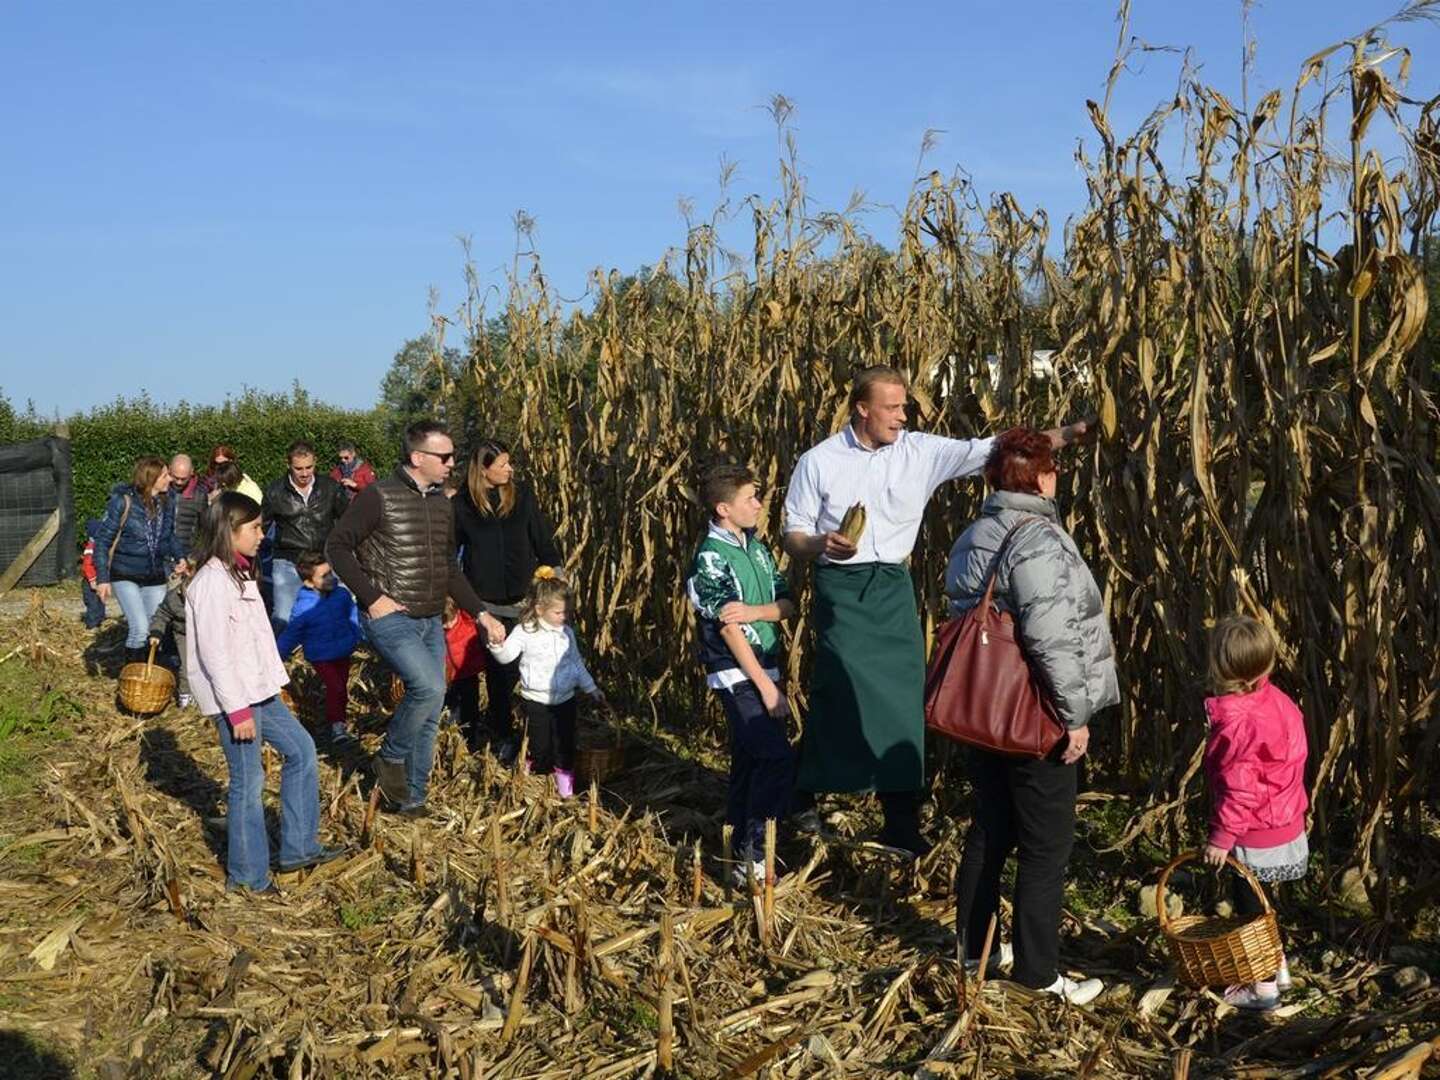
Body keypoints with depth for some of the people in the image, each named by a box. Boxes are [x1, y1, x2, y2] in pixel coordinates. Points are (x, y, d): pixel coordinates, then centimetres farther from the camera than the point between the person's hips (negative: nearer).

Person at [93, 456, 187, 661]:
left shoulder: (165, 502, 1)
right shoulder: (123, 501, -14)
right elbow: (102, 540, -9)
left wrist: (180, 557, -2)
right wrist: (102, 578, -13)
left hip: (155, 578, 5)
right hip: (126, 576, -5)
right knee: (140, 628, -16)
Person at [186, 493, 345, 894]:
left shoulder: (238, 574, 13)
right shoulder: (212, 582, -19)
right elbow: (214, 652, -22)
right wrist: (237, 710, -22)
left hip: (258, 691, 10)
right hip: (234, 697, -10)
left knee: (300, 749, 15)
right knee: (248, 780, -2)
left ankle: (298, 848, 22)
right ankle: (247, 876, 11)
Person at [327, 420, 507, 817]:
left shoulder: (442, 501, 10)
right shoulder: (379, 497, -11)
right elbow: (337, 545, -10)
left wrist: (480, 613, 9)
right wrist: (371, 597, -16)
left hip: (431, 621, 7)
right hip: (389, 618, -7)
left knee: (429, 717, 8)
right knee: (430, 688, -25)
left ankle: (412, 800, 22)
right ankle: (390, 758, 1)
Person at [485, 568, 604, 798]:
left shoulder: (567, 633, 6)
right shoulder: (525, 632, -11)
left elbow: (577, 663, 17)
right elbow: (506, 656, -20)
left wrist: (591, 688, 18)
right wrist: (497, 645, -41)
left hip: (565, 699, 4)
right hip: (536, 700, -4)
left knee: (565, 743, 9)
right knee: (539, 745, 3)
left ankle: (565, 778, 25)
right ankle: (532, 772, 27)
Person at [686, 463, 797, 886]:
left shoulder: (756, 547, 10)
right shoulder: (711, 557, -13)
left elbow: (788, 604, 5)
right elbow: (729, 629, -18)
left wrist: (752, 611, -17)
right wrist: (766, 686, -19)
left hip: (763, 668, 8)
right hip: (737, 675, -7)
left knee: (750, 760, 13)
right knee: (779, 758, -15)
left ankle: (741, 849, 23)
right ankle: (752, 854, -5)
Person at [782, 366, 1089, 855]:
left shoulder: (920, 451, 2)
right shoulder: (818, 463, -3)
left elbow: (991, 448, -3)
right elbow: (792, 538, 1)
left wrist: (1065, 433, -12)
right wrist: (822, 544, -21)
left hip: (893, 588, 3)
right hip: (842, 589, -3)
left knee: (902, 701, 3)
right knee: (837, 698, -6)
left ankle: (901, 825, 14)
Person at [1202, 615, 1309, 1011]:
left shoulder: (1236, 721, -28)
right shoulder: (1276, 699, -2)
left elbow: (1239, 788, -26)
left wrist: (1222, 836, -17)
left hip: (1255, 838, -8)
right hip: (1285, 824, 9)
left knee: (1250, 906, 8)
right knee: (1257, 902, 25)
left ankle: (1264, 988, 19)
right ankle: (1277, 966, 38)